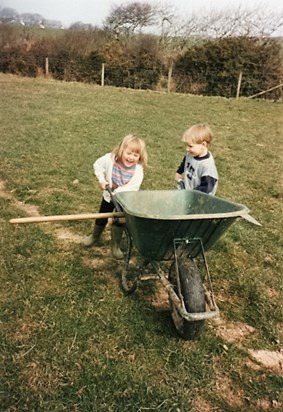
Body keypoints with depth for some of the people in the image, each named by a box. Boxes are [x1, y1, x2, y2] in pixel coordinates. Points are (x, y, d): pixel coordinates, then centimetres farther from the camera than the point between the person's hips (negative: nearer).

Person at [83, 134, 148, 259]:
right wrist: (101, 179, -16)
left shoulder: (138, 170, -26)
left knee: (119, 221, 4)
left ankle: (115, 246, 23)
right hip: (109, 196, 2)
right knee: (101, 218, 18)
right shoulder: (110, 159, -22)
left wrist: (118, 192, -37)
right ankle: (94, 237, 44)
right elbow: (97, 165, -6)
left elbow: (132, 187, -29)